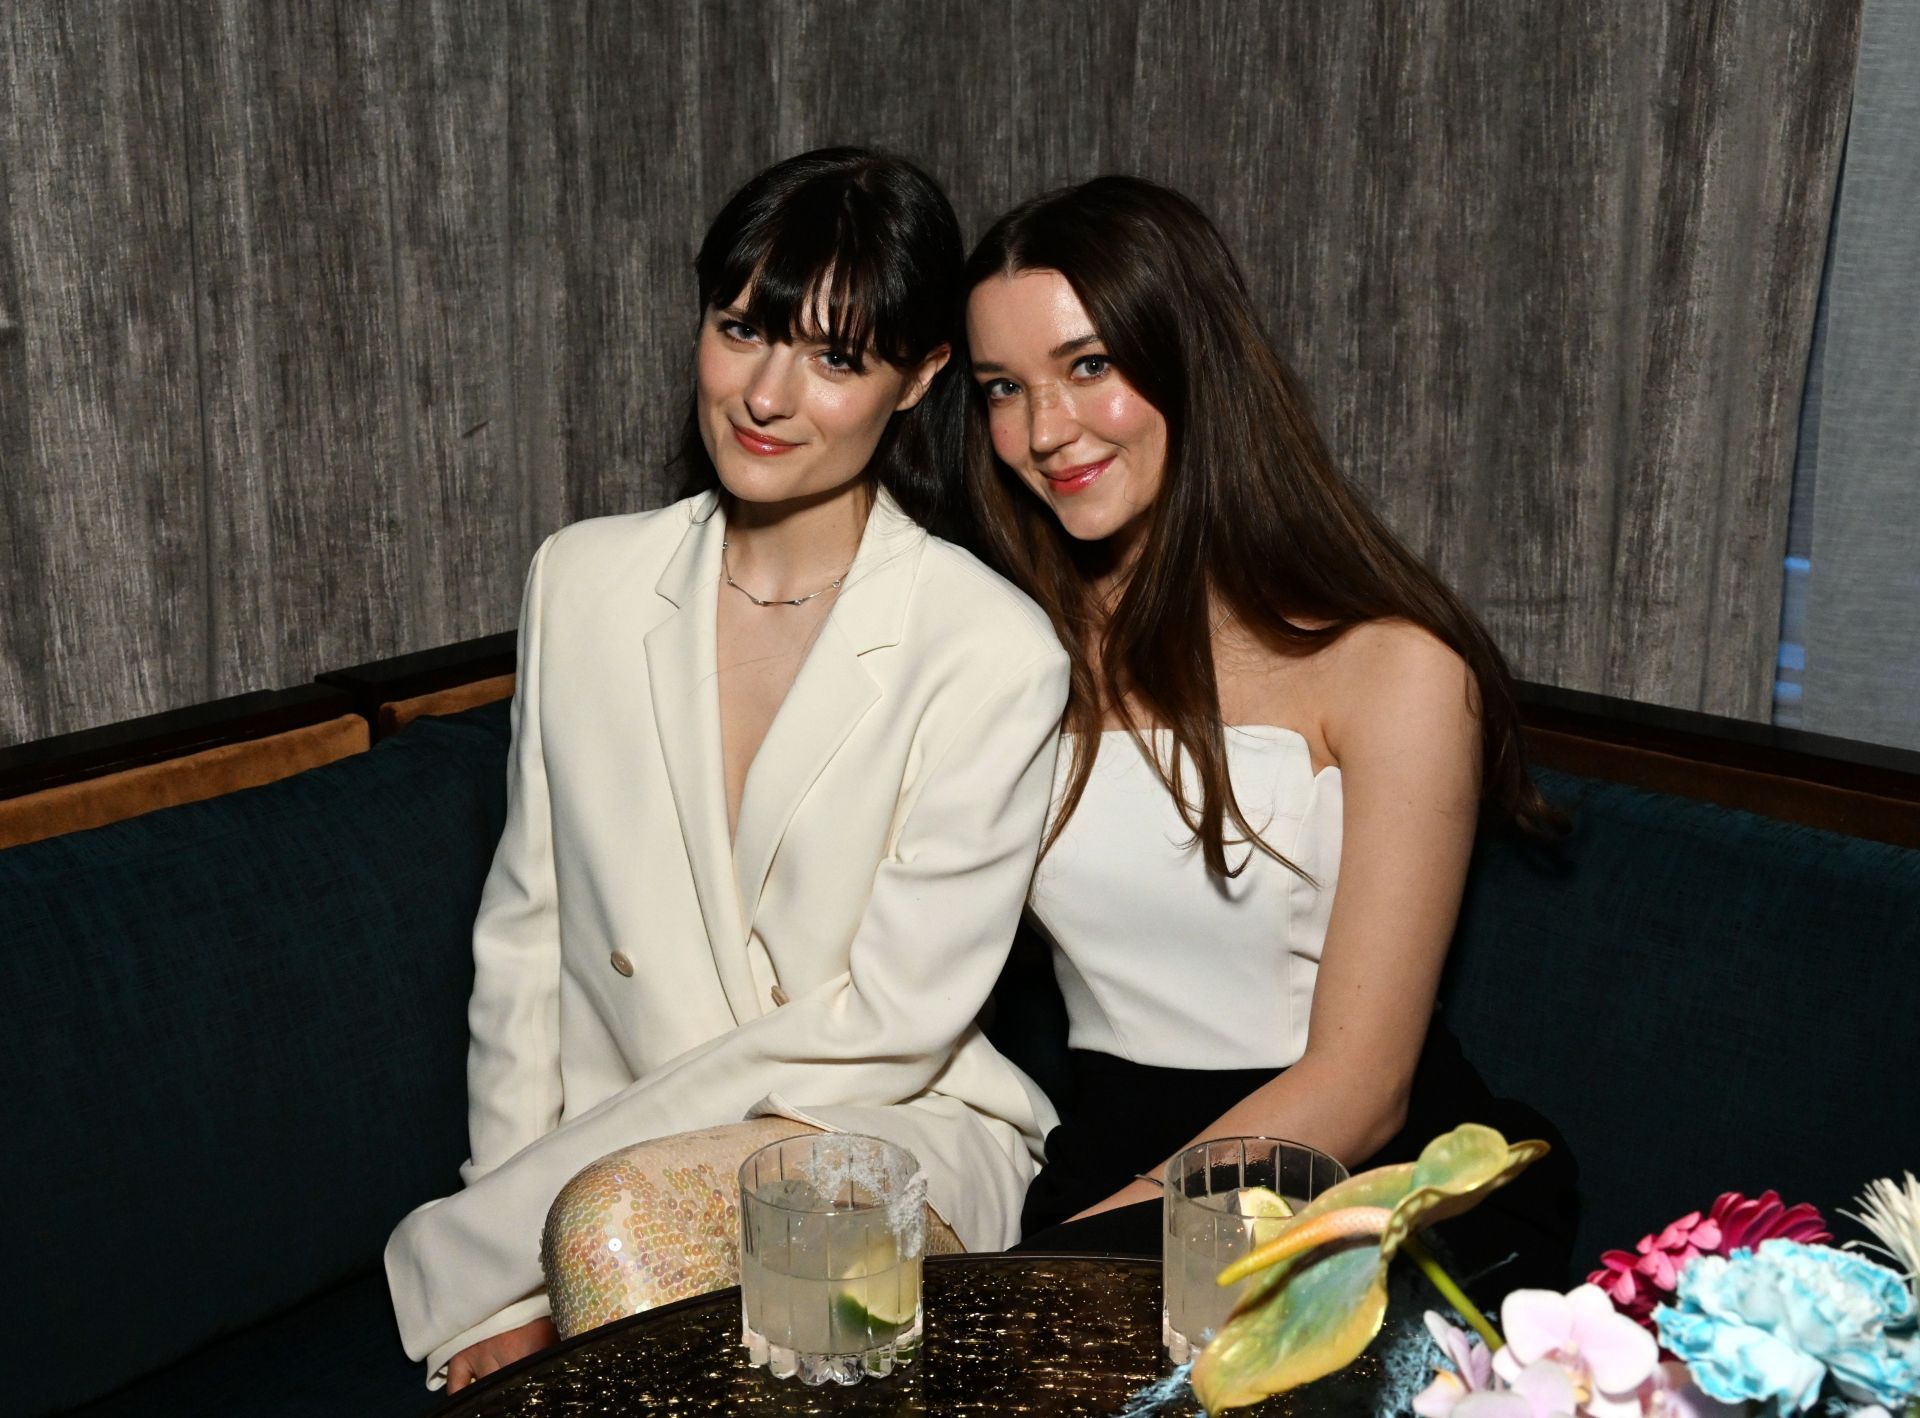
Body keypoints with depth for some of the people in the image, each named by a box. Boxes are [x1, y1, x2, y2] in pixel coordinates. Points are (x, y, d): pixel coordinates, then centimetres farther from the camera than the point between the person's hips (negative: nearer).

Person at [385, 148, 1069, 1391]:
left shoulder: (994, 652, -11)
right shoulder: (583, 582, 3)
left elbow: (887, 1027, -13)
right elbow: (525, 937, 5)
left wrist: (492, 1230, -12)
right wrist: (512, 1289, -3)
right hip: (623, 1153, 3)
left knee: (621, 1216, -32)